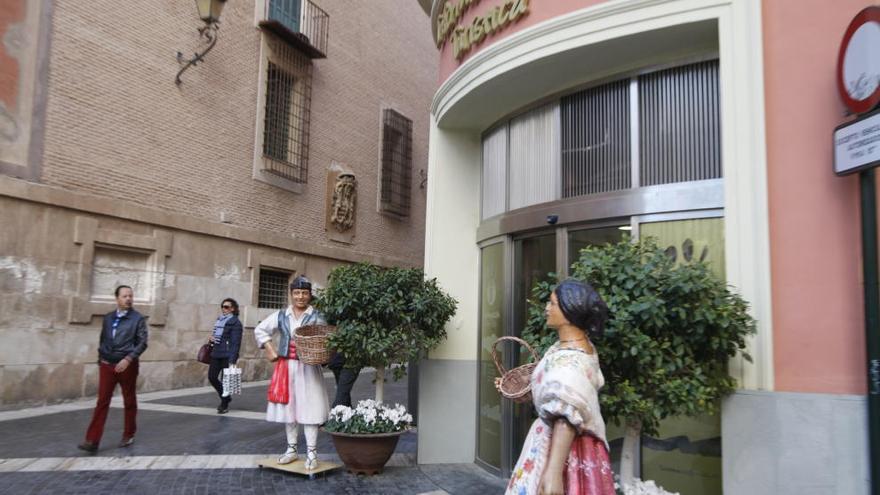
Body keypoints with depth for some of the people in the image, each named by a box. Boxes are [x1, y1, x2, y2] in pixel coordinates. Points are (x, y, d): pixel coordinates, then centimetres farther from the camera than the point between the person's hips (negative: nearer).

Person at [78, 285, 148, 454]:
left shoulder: (138, 318, -4)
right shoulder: (108, 317, 9)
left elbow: (142, 342, -10)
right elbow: (102, 340, 16)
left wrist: (128, 359, -20)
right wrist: (100, 359, 12)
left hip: (127, 365, -3)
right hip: (107, 365, 3)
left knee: (129, 401, 8)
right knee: (102, 402, 0)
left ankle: (129, 435, 21)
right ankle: (92, 441, -1)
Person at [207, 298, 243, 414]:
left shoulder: (235, 322, -8)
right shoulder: (219, 320, 15)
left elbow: (236, 342, -13)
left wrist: (232, 359, -19)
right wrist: (211, 338, 2)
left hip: (227, 356, -7)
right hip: (216, 354, 7)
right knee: (212, 377, 6)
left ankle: (224, 405, 15)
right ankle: (226, 397, 28)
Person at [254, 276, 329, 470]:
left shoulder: (317, 317, -2)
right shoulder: (281, 316, 6)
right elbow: (260, 330, 14)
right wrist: (269, 350, 3)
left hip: (308, 368, -4)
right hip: (286, 367, 4)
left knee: (309, 408, -4)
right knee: (288, 407, 12)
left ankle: (311, 452, 4)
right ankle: (292, 449, 25)